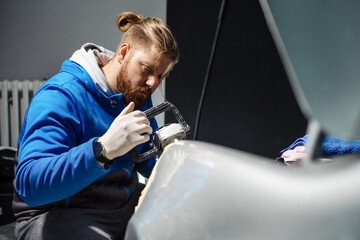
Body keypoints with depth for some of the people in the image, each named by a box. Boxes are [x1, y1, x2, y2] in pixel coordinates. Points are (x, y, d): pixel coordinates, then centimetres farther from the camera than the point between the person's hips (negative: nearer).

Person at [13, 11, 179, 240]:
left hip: (126, 203, 7)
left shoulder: (139, 95, 7)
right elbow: (28, 183, -32)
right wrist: (103, 149, -44)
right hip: (58, 214, -7)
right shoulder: (60, 96, -20)